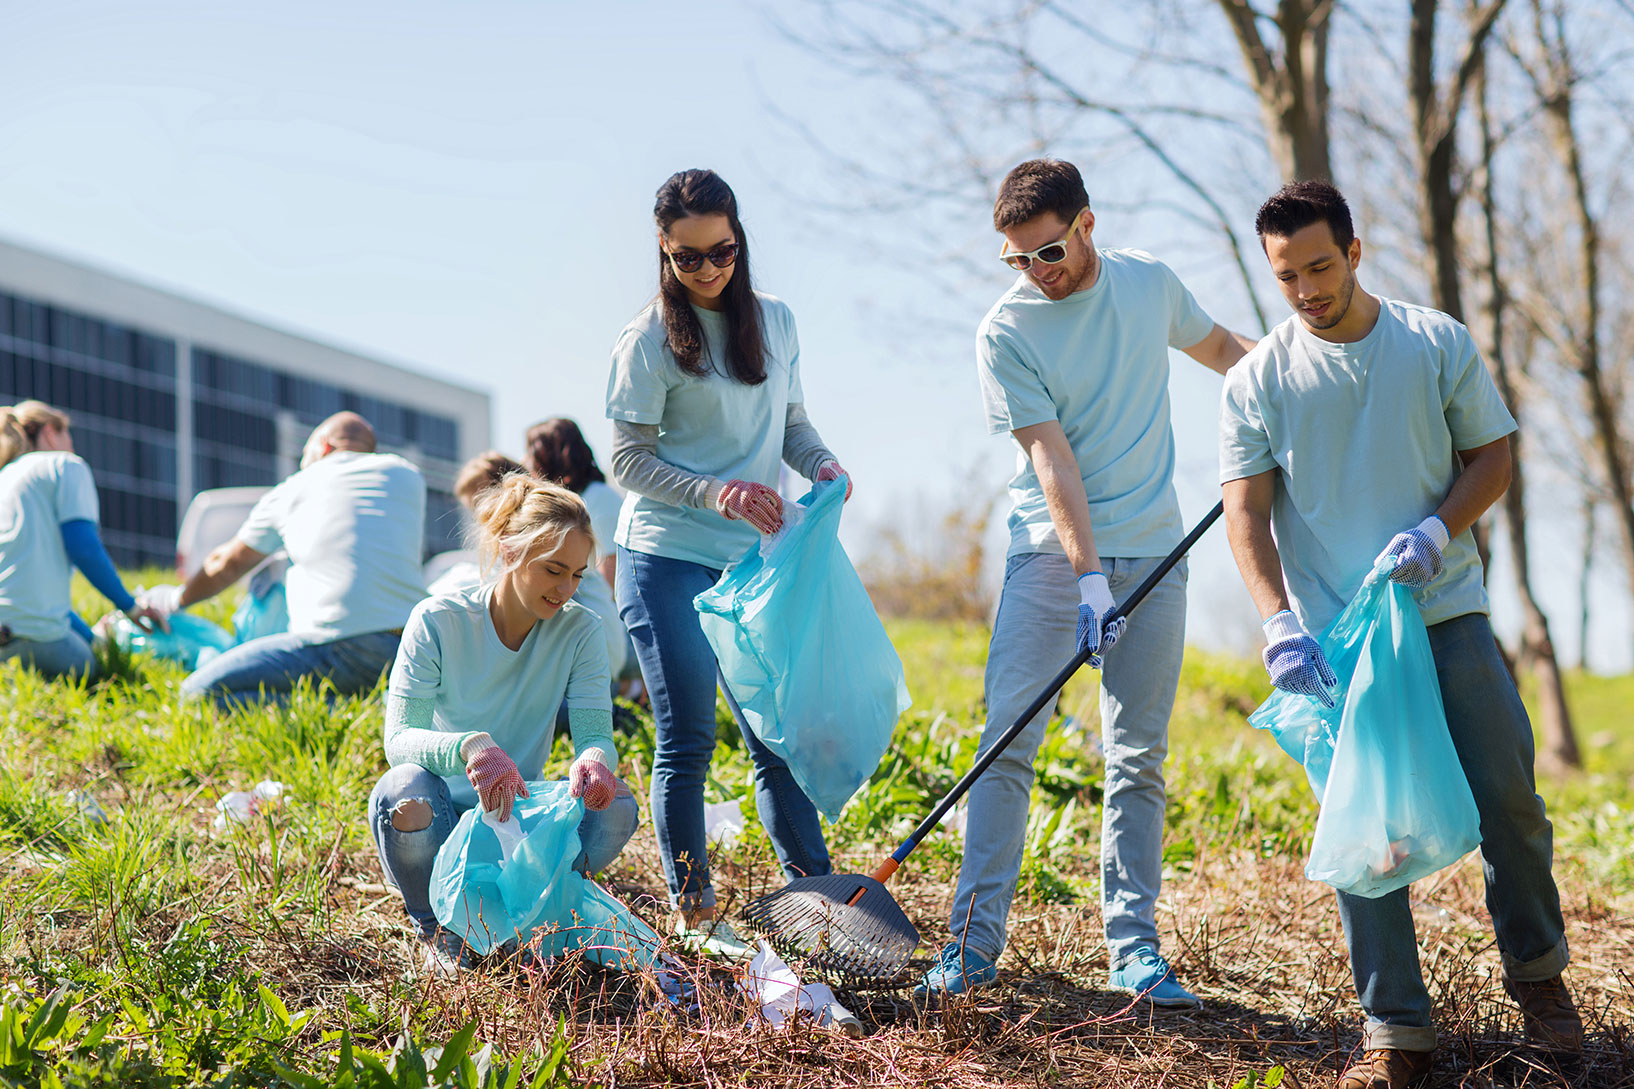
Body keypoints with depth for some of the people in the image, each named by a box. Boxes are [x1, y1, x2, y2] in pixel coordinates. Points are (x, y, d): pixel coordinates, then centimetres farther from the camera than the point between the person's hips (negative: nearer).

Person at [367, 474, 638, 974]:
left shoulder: (580, 630, -4)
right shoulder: (439, 621, -13)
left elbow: (596, 733, -11)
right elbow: (399, 739, -20)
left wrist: (594, 760, -38)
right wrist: (469, 746, -44)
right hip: (444, 819, -2)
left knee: (616, 807, -26)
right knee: (402, 792, -37)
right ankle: (438, 929, -7)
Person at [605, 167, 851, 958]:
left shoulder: (775, 321, 10)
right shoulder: (648, 343, -5)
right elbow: (627, 460, -5)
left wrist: (820, 463, -3)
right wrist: (715, 492, -18)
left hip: (753, 558, 4)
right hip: (666, 560, -4)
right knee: (686, 740, -1)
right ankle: (694, 915, 8)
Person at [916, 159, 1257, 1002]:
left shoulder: (1149, 282, 4)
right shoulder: (1006, 332, -9)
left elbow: (1214, 344, 27)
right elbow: (1053, 458, -16)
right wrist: (1088, 576, -23)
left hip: (1153, 551, 3)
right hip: (1053, 551, -3)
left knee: (1140, 758, 3)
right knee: (1009, 739, -10)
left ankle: (1135, 949, 9)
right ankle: (974, 943, -5)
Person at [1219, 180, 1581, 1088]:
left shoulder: (1438, 344, 5)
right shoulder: (1256, 381, 2)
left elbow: (1491, 454, 9)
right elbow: (1245, 510, -3)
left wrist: (1438, 530, -11)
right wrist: (1277, 621, -18)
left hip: (1447, 612, 1)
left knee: (1507, 794, 0)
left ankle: (1536, 970, 25)